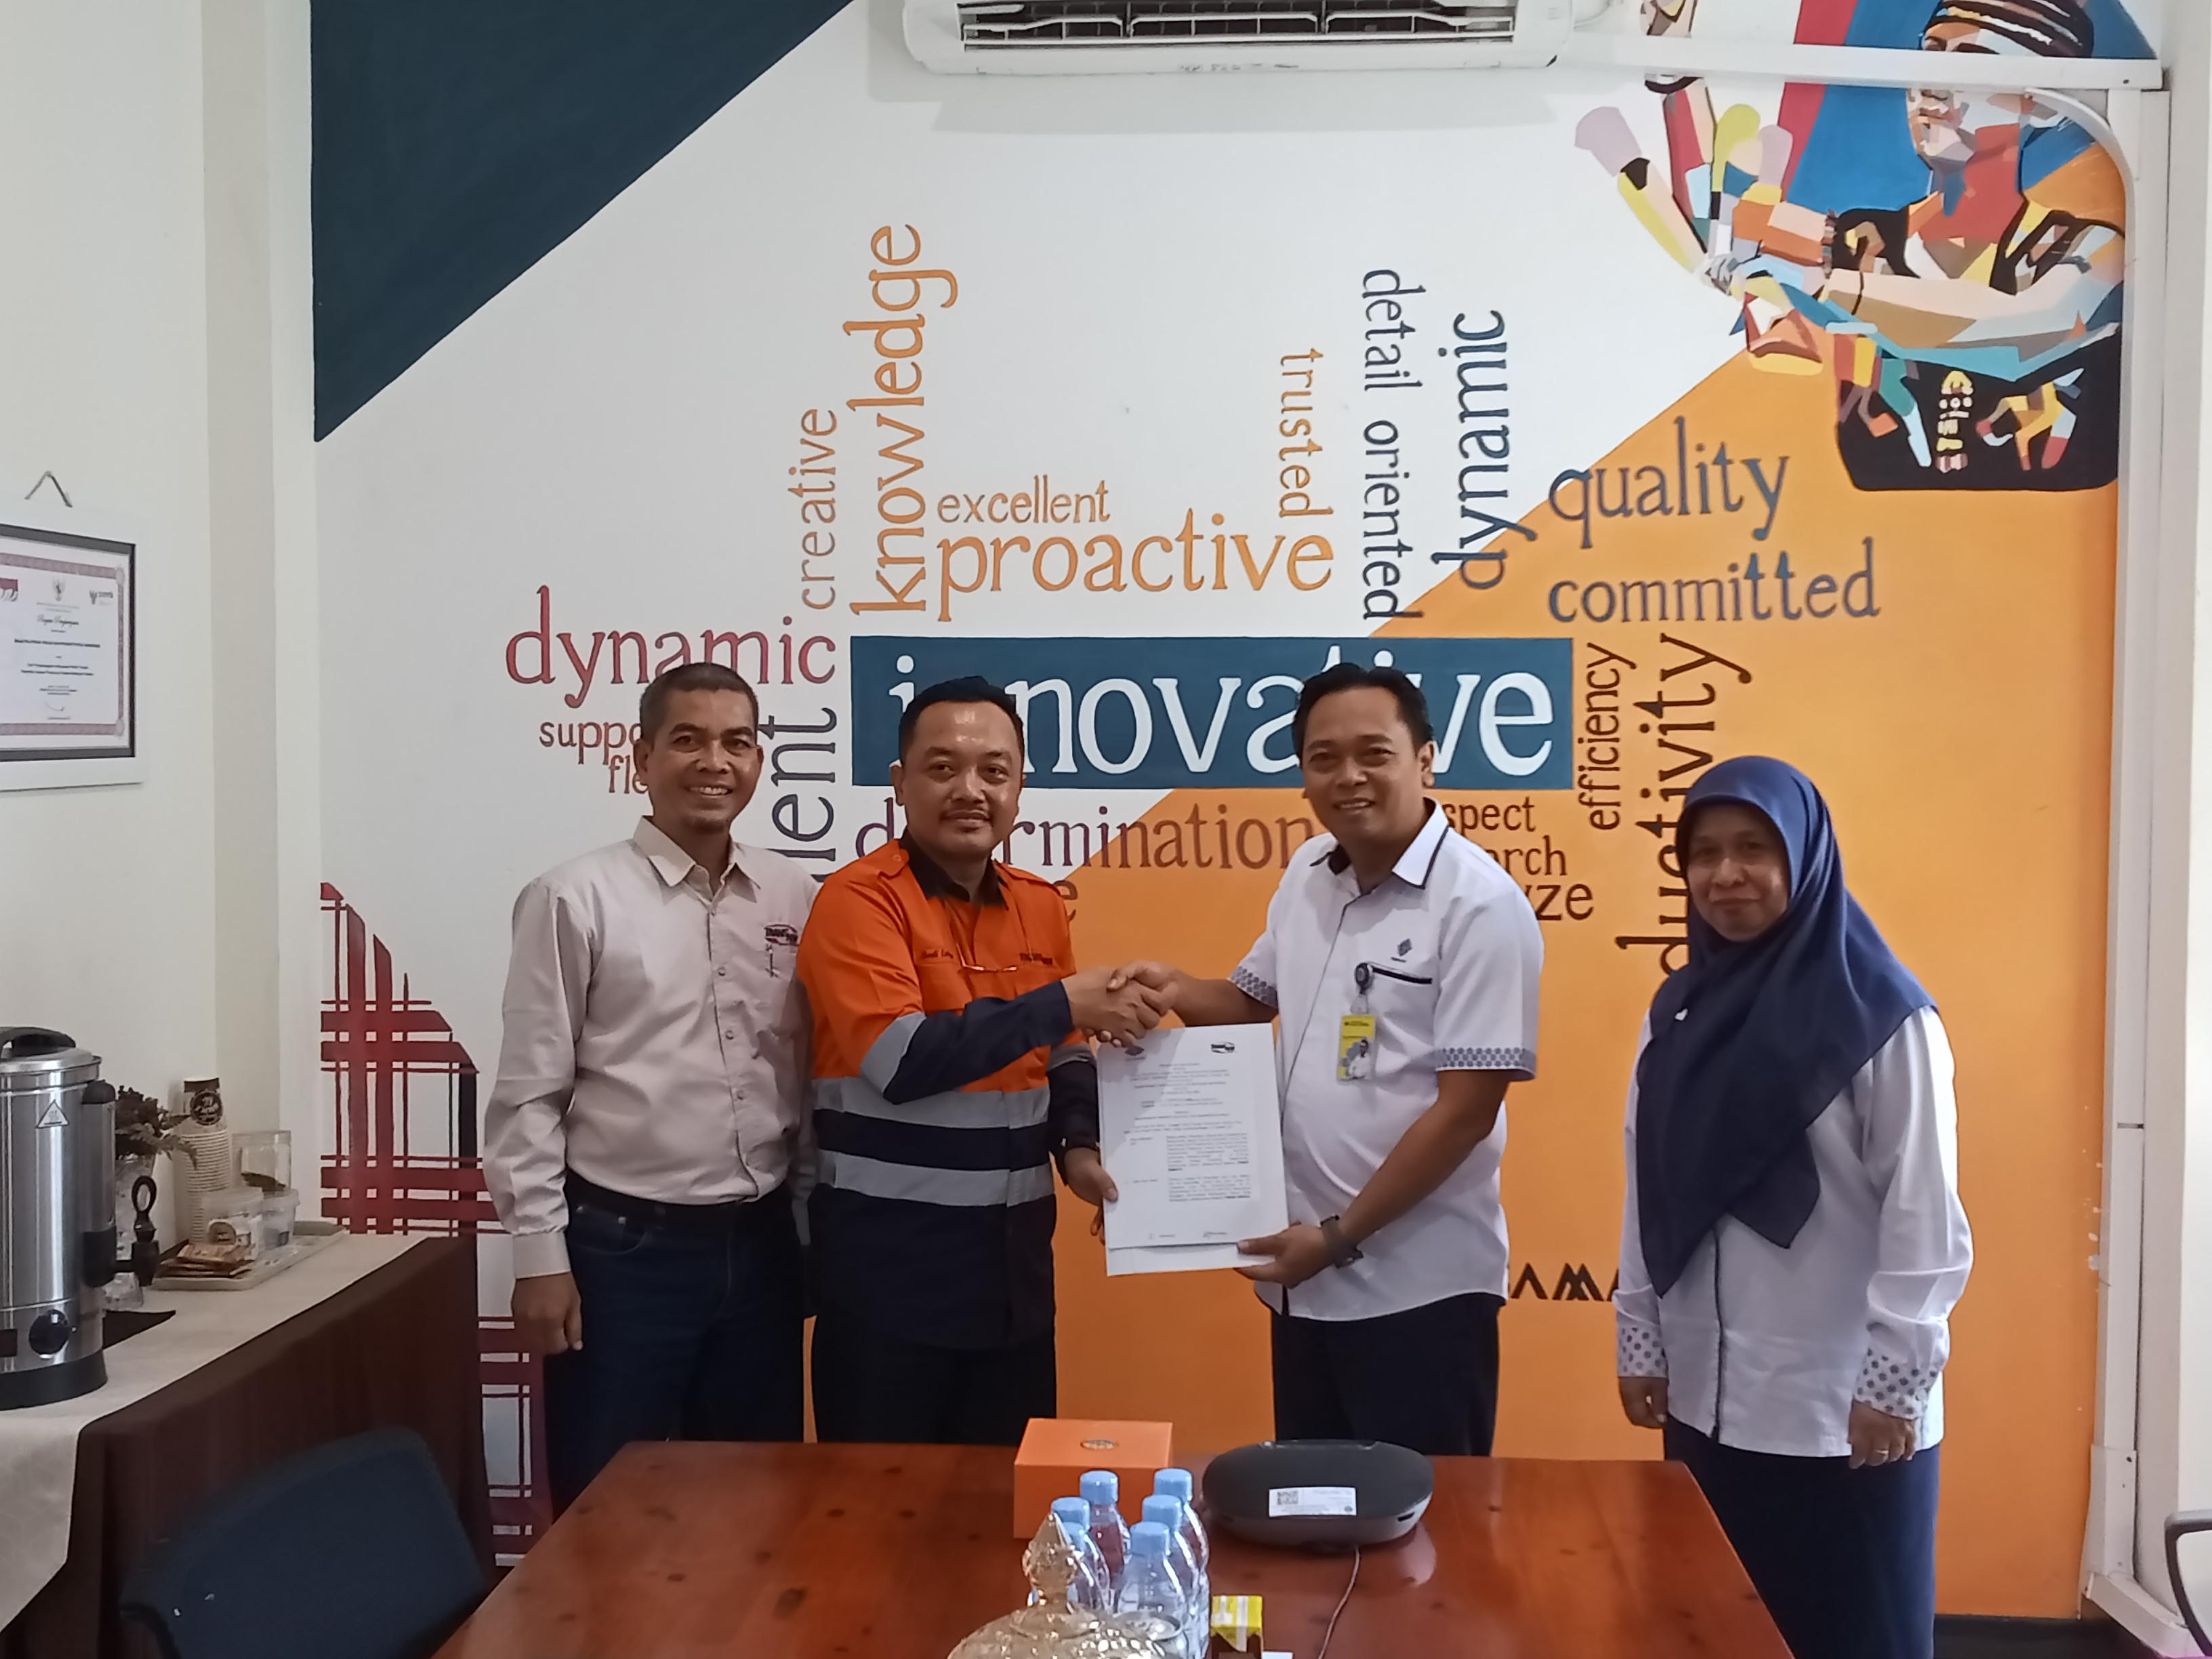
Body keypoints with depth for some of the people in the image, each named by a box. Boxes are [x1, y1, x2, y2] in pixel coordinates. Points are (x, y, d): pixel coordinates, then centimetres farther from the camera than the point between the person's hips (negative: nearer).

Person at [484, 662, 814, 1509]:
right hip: (625, 1246, -4)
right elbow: (530, 1094, -6)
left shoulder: (796, 898, 5)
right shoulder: (577, 898, -8)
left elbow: (815, 1074, 10)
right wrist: (541, 1256, -8)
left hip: (761, 1241, 4)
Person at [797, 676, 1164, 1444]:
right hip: (890, 1248, -6)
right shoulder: (860, 898, -12)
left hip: (1014, 1247, 6)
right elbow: (899, 1060, -24)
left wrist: (1079, 1147, 0)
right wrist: (1061, 1001, -20)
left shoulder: (1041, 905, 8)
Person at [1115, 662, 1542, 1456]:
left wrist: (1341, 1235, -17)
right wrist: (1177, 990, -3)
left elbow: (1466, 1111, -18)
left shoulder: (1479, 904, -16)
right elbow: (1255, 1001, 20)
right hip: (1305, 1275, 7)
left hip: (1417, 1287, -7)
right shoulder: (1307, 876, 6)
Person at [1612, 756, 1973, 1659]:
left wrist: (1895, 1381, -14)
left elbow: (1924, 1211, -12)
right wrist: (1639, 1342, 9)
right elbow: (1647, 1194, 10)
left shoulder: (1881, 1014, -10)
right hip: (1708, 1399, 5)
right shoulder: (1679, 1010, 7)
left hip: (1842, 1410, -5)